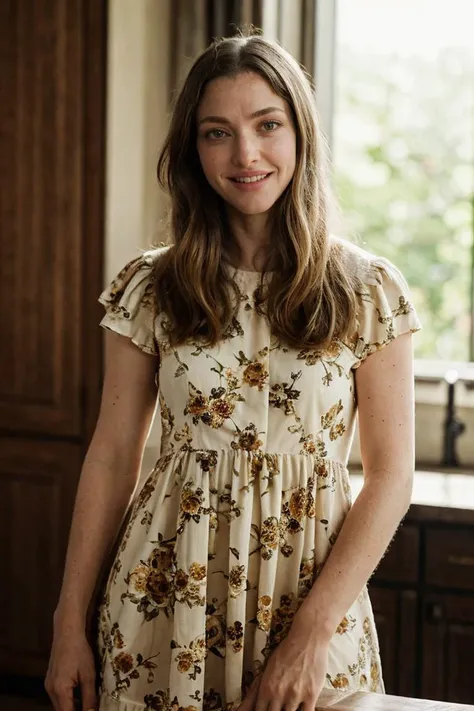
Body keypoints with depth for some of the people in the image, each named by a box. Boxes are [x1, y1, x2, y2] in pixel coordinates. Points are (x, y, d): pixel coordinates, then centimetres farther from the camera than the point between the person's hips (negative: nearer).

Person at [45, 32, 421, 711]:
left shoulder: (369, 290, -5)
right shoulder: (150, 287, -2)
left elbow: (391, 473, -6)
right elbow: (112, 456, 1)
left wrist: (314, 631, -13)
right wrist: (70, 621, 0)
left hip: (312, 591, -1)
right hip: (165, 597, 1)